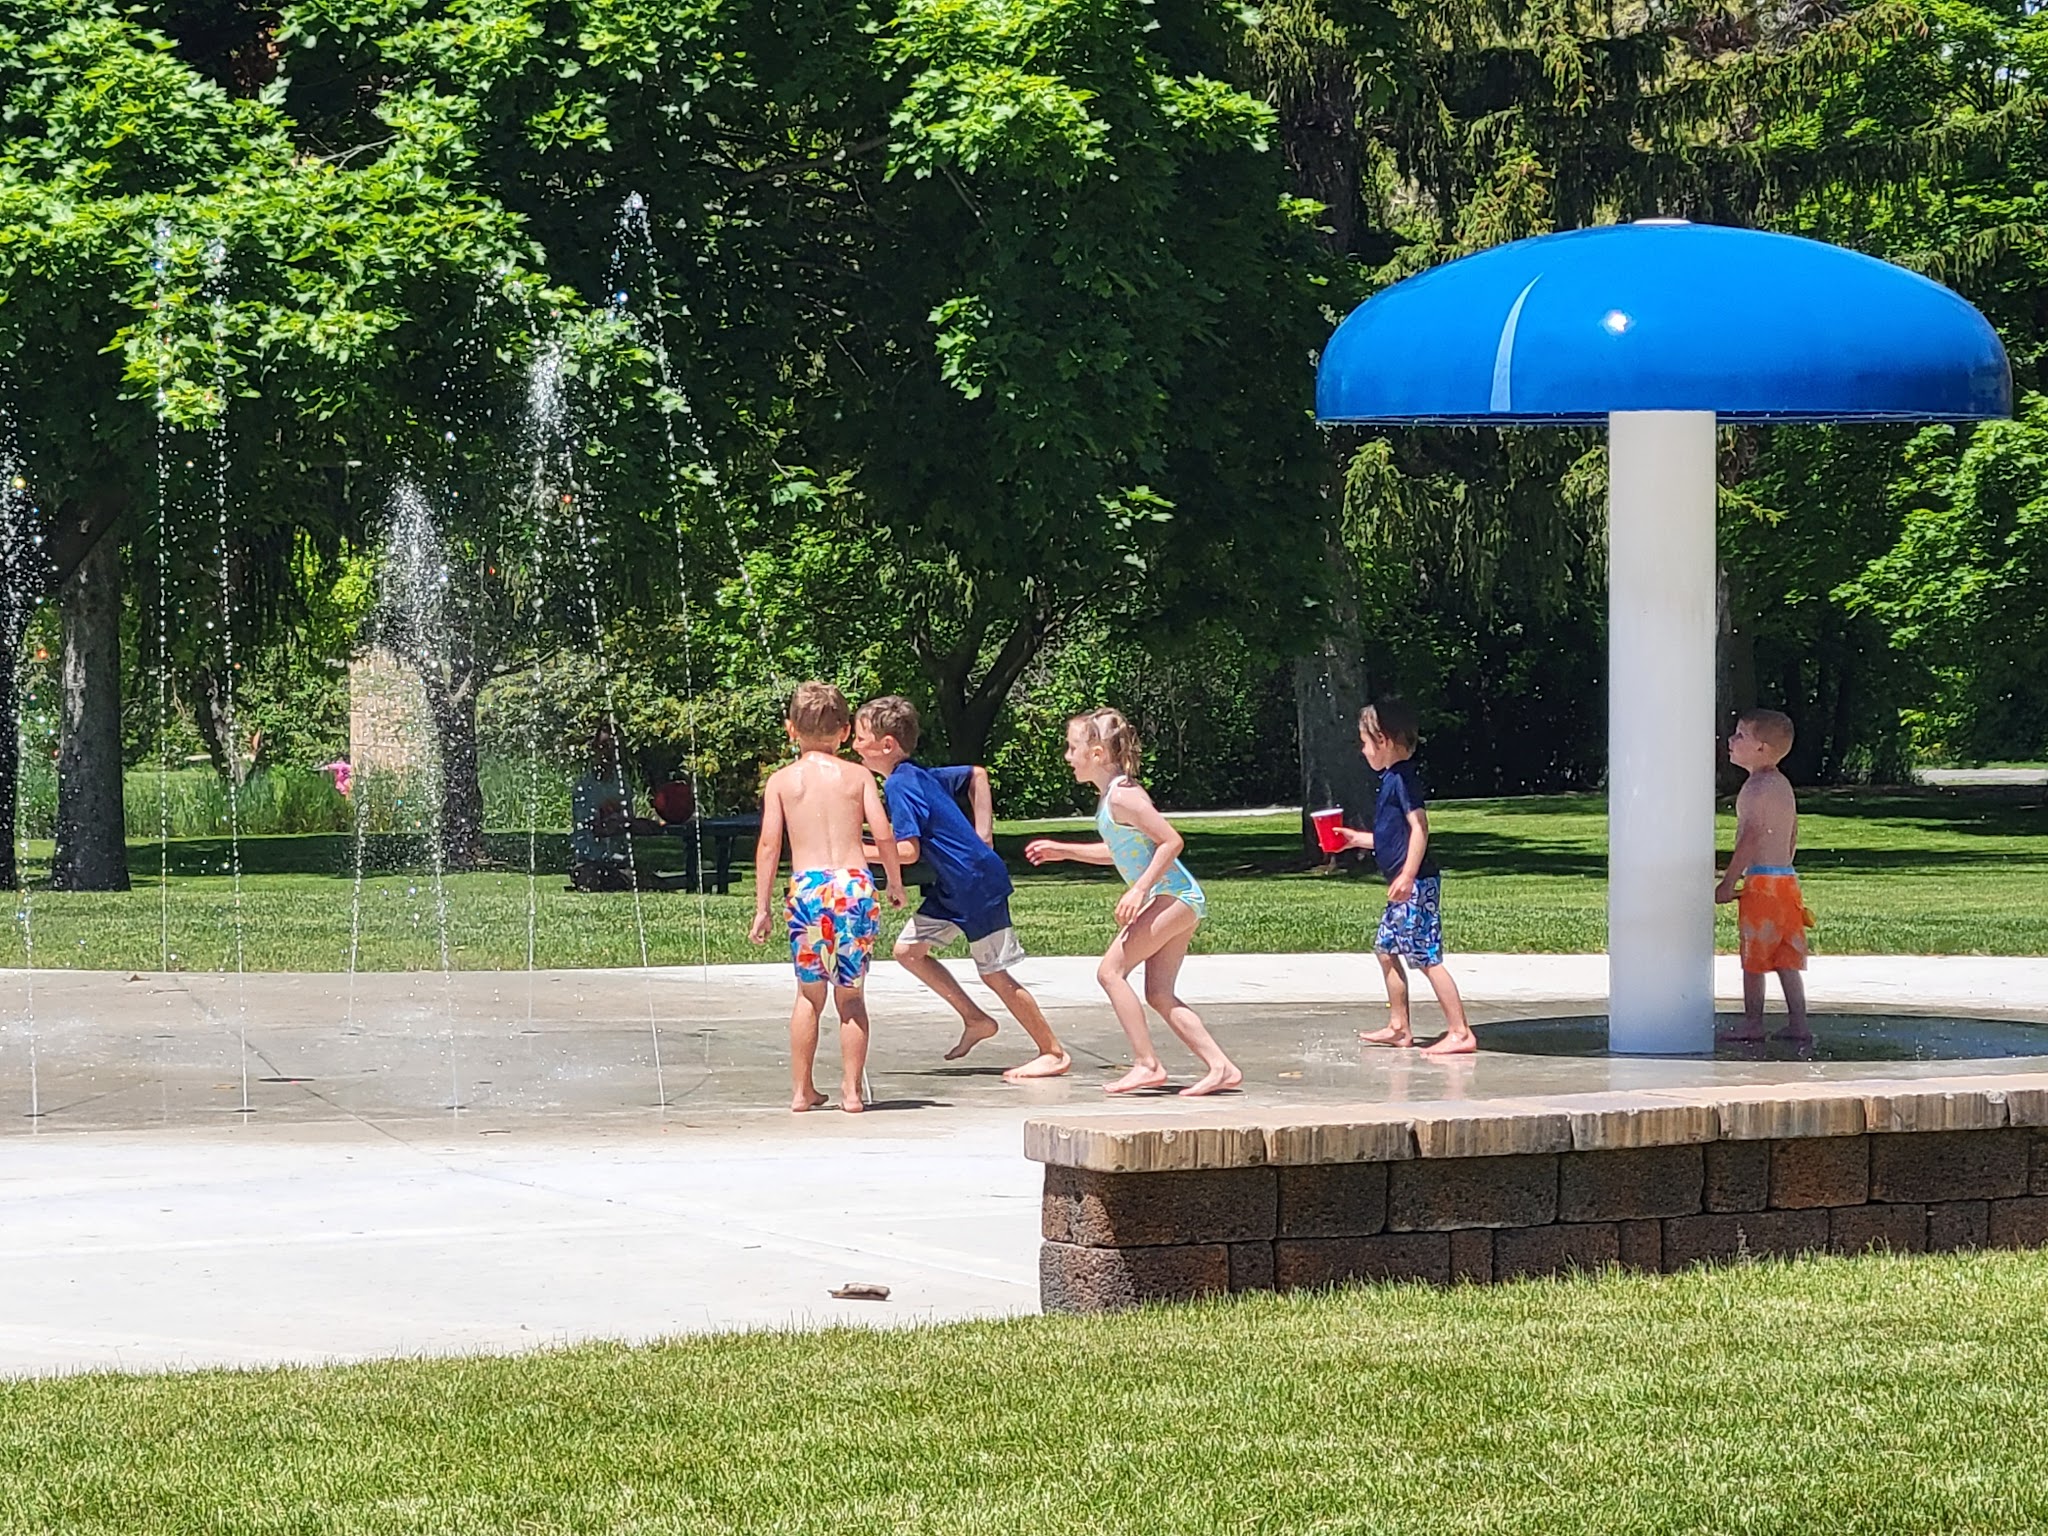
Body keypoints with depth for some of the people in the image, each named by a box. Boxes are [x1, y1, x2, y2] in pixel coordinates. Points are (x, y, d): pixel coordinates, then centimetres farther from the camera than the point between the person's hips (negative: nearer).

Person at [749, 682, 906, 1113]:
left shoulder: (781, 780, 6)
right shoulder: (857, 775, 7)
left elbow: (769, 844, 2)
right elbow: (883, 835, 1)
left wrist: (762, 907, 5)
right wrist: (896, 883, 16)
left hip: (806, 887, 0)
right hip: (854, 883, 0)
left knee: (809, 995, 12)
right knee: (851, 996, 9)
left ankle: (802, 1090, 13)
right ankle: (851, 1090, 6)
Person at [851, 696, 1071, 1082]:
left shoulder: (899, 785, -19)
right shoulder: (920, 774, 8)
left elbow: (907, 851, -25)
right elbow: (977, 774, 22)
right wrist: (982, 835, 17)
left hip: (978, 886, -10)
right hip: (952, 888, 10)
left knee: (994, 973, -1)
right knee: (908, 949, 9)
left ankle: (1054, 1053, 9)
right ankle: (975, 1019, 16)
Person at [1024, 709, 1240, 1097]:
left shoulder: (1122, 796, -16)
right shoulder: (1108, 795, 13)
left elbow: (1171, 842, -20)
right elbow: (1119, 851, 27)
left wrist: (1139, 890, -21)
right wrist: (1062, 851, 25)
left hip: (1173, 896, -10)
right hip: (1176, 899, 10)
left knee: (1111, 971, -9)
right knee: (1160, 995, 7)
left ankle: (1147, 1064, -9)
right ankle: (1221, 1067, 3)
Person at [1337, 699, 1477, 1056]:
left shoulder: (1402, 778, -13)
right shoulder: (1392, 778, 17)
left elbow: (1419, 828, -21)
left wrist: (1408, 876, -26)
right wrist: (1357, 839, 31)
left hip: (1417, 884, -11)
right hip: (1405, 888, 11)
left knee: (1428, 958, -10)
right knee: (1386, 949, 17)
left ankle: (1460, 1033, -10)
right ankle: (1398, 1027, 25)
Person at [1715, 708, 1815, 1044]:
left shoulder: (1757, 787, -13)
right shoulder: (1783, 785, 15)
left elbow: (1751, 838, -19)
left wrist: (1729, 882, -17)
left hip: (1761, 881, -9)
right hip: (1787, 877, 9)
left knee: (1754, 958, 0)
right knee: (1786, 958, 9)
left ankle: (1753, 1023, 5)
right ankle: (1798, 1025, 7)